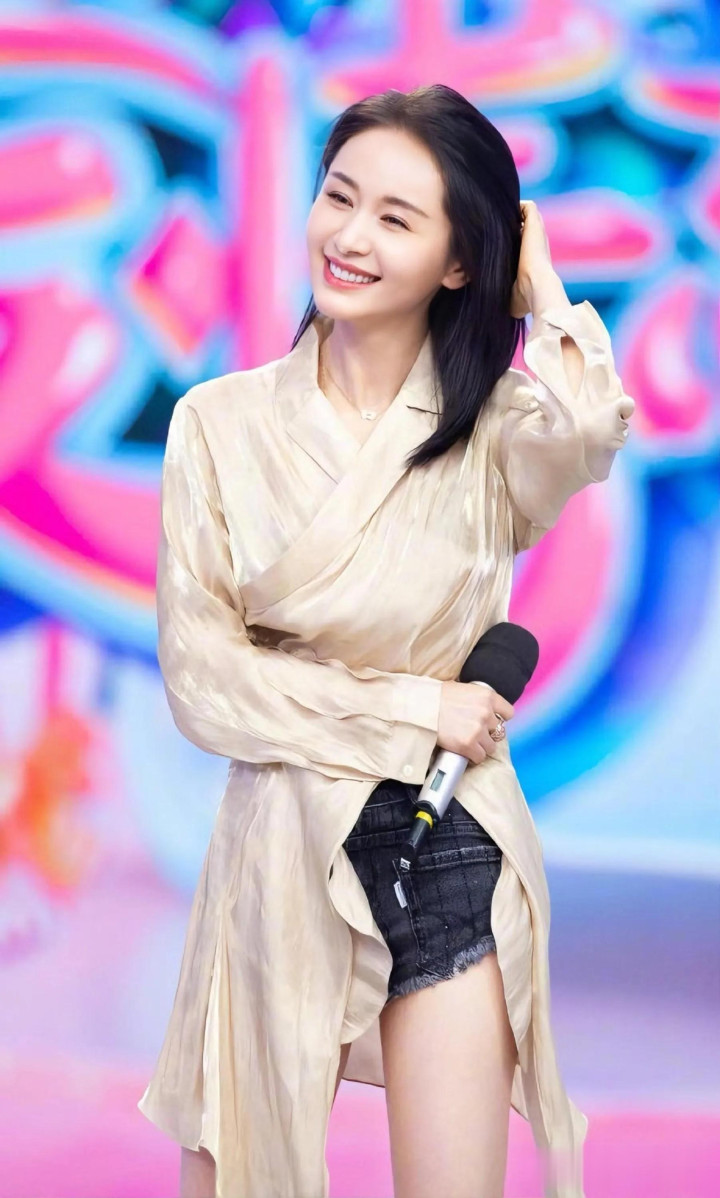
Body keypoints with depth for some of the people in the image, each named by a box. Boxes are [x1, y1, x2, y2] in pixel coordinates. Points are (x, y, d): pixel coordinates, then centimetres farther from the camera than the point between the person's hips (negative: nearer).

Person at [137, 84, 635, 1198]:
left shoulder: (494, 432, -2)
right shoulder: (222, 424, -1)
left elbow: (590, 433, -28)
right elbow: (200, 677, -6)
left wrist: (542, 290, -11)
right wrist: (413, 707, -11)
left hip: (451, 850, 0)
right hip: (281, 847, 1)